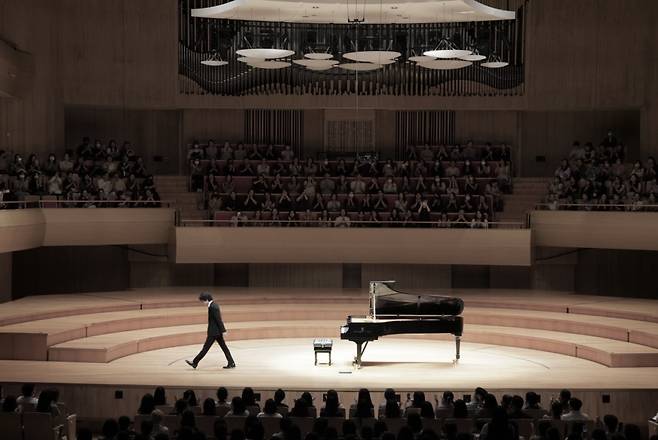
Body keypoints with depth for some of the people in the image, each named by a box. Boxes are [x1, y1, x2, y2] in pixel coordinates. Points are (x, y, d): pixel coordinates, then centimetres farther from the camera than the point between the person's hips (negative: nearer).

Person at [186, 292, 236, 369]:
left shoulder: (213, 307, -20)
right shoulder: (214, 305, 10)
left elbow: (219, 319, -21)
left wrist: (223, 331, -19)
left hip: (214, 332, -10)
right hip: (217, 331, 10)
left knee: (206, 348, -2)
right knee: (224, 347, 10)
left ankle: (195, 363, 6)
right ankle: (231, 363, 11)